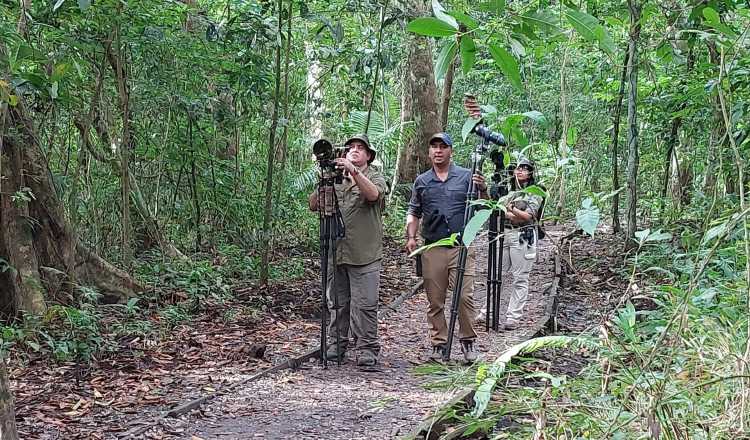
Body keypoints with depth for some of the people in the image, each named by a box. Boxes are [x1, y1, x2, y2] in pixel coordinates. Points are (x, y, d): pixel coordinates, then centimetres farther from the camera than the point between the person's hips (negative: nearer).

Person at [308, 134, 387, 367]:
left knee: (365, 304, -6)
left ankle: (367, 348, -2)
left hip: (364, 254, -4)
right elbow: (313, 205, 7)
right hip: (336, 251, 4)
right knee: (337, 302, 10)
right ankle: (337, 342, 20)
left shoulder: (375, 177, 4)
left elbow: (373, 194, -20)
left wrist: (354, 172, -31)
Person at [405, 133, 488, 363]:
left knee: (465, 296, -9)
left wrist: (482, 190, -13)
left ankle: (467, 341, 5)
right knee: (435, 300, 5)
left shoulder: (466, 176, 6)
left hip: (462, 246, -2)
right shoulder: (422, 181, 12)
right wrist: (411, 237, 4)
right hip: (432, 249, 2)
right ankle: (438, 343, 15)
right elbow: (413, 212, 19)